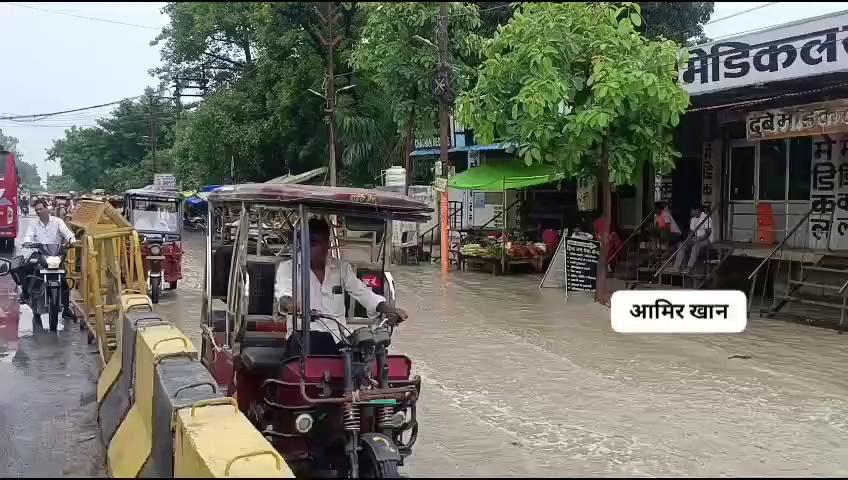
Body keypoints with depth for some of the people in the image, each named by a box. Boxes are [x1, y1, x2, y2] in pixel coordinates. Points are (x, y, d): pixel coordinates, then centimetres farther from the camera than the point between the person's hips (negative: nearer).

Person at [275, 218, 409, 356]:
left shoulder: (342, 267, 14)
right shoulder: (288, 267, 6)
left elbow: (362, 292, 6)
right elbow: (282, 292, -13)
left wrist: (389, 309, -13)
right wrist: (289, 302, -39)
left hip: (336, 339, 2)